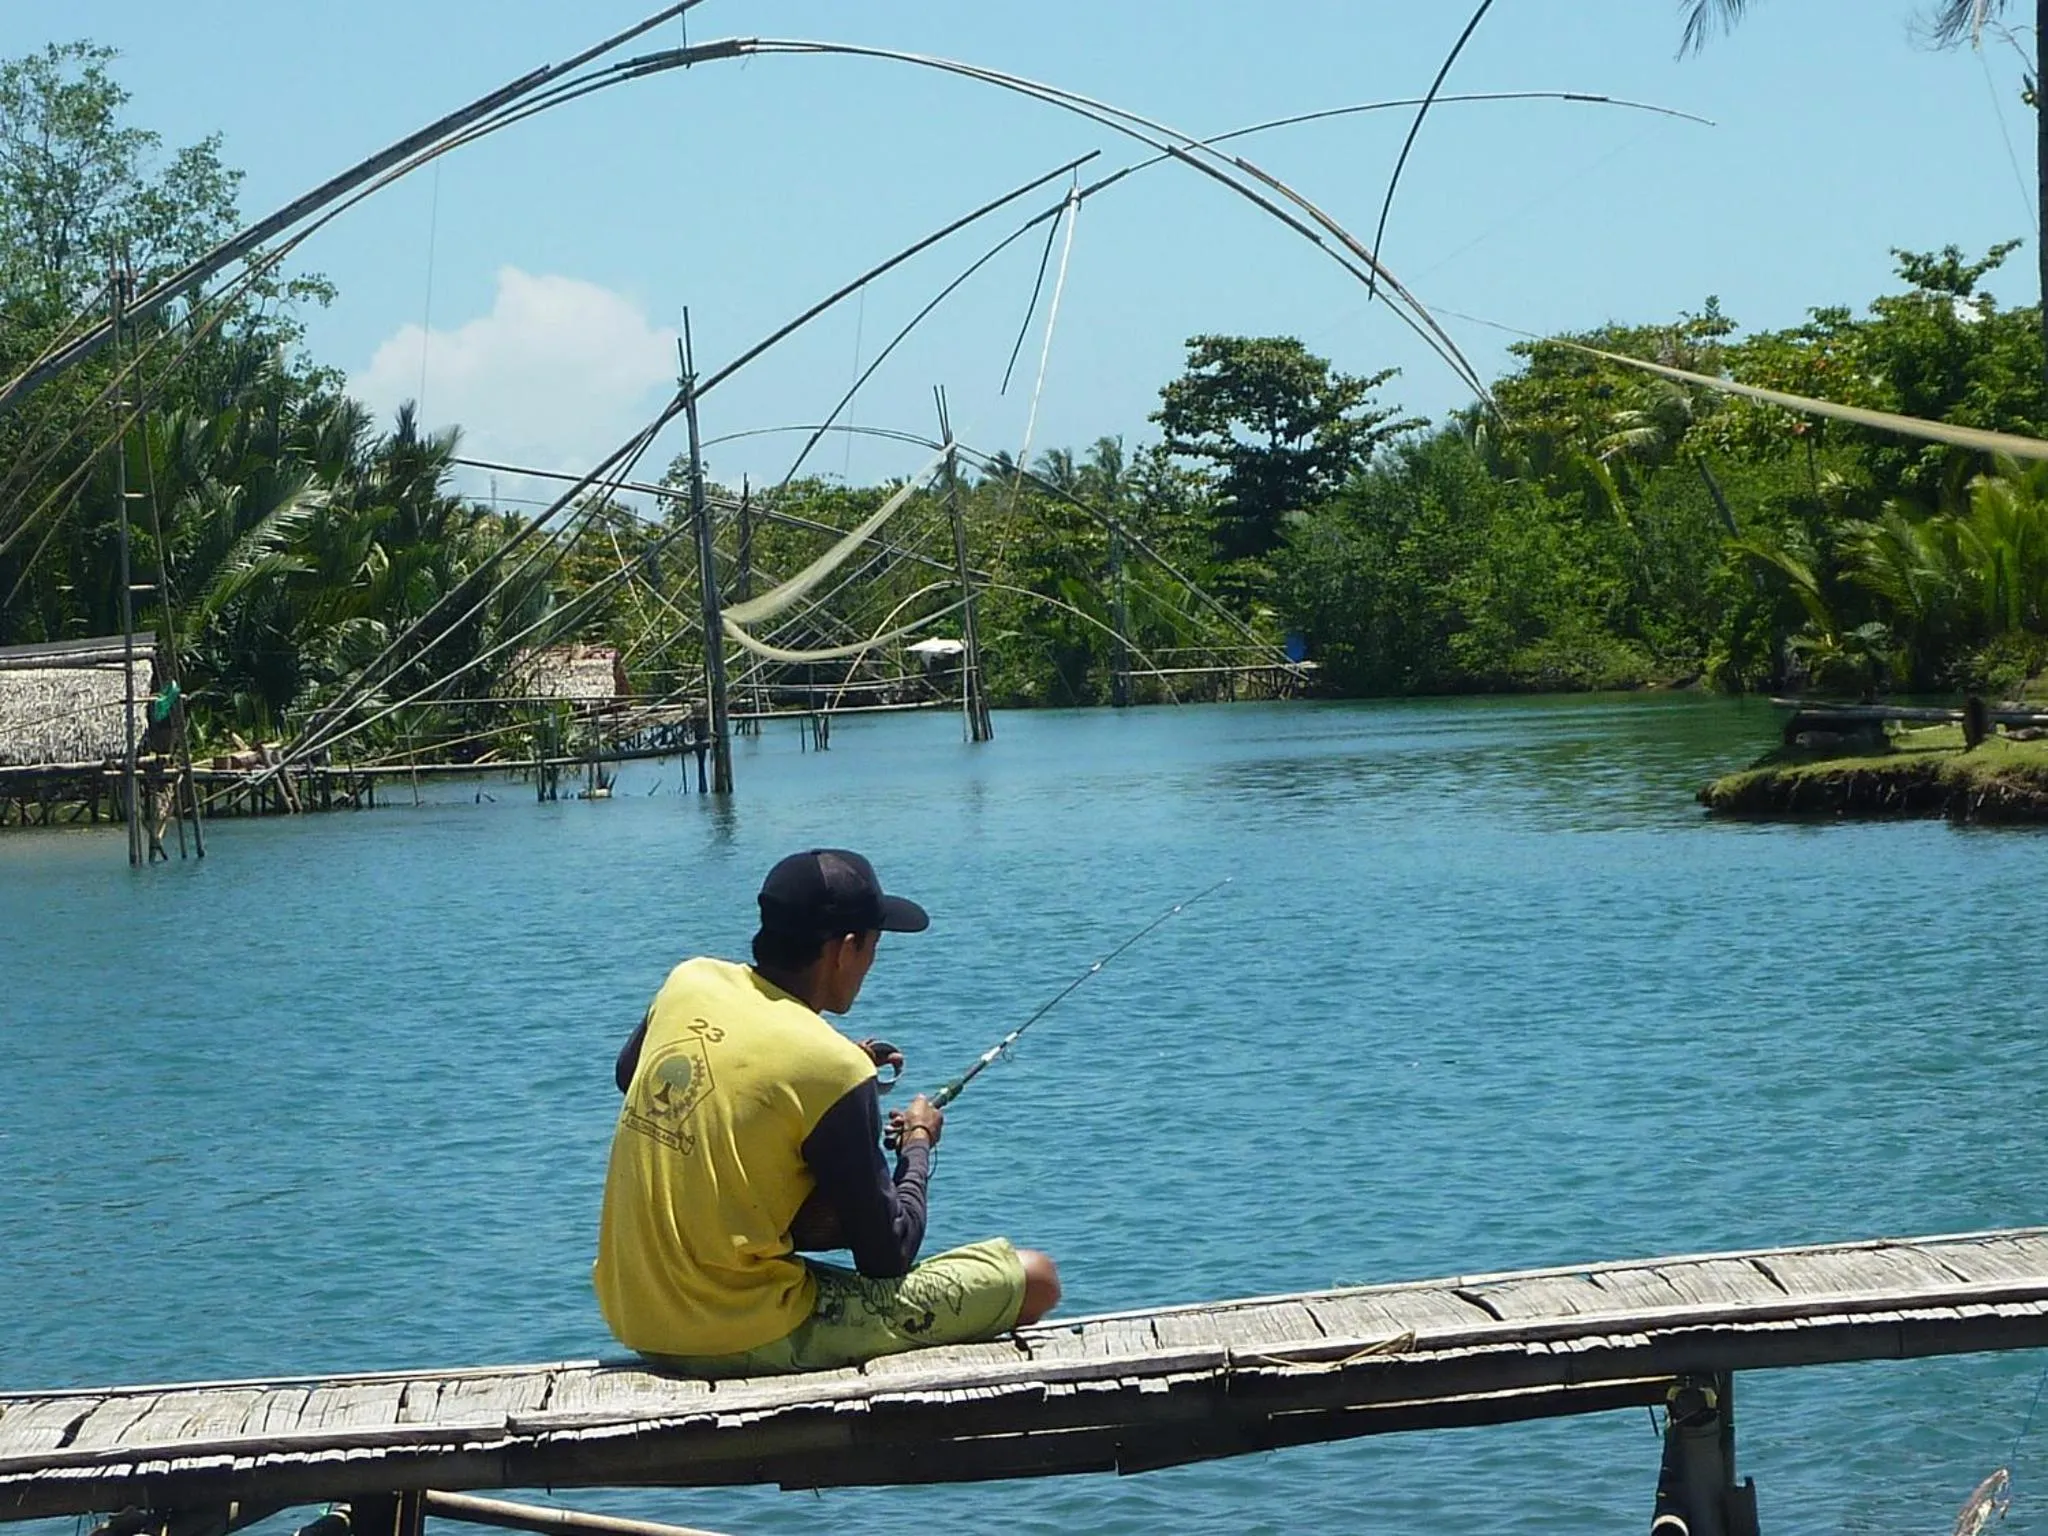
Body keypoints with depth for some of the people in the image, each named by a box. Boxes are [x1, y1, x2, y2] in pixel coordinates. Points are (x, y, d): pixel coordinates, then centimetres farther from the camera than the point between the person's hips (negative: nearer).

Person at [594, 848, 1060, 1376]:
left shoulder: (687, 981, -1)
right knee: (1033, 1278, -4)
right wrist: (918, 1144, 9)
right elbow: (887, 1257, -10)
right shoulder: (831, 1070, -18)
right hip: (746, 1343, -8)